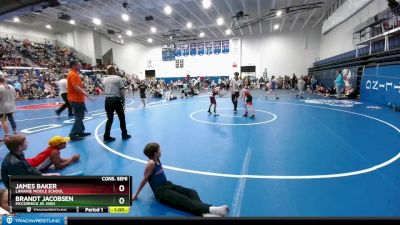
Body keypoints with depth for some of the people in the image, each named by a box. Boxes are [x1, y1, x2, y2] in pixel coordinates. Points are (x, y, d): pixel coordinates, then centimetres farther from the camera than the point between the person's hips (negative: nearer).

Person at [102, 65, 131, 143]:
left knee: (109, 119, 10)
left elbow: (105, 90, 11)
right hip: (116, 100, -5)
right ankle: (124, 135, 20)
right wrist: (123, 100, 1)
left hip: (108, 100, 5)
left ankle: (106, 137, 8)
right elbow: (122, 91, -8)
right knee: (122, 118, 10)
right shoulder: (118, 78, -6)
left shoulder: (105, 79, 9)